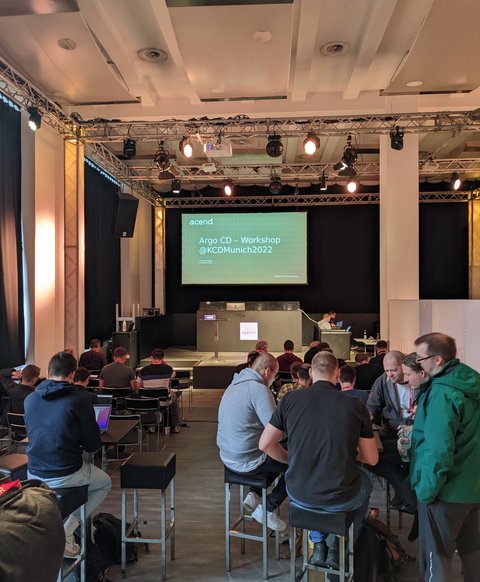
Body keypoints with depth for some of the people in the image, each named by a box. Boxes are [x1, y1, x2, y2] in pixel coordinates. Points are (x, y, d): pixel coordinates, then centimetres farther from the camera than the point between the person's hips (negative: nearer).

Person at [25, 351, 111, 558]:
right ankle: (66, 533, 8)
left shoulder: (29, 399, 0)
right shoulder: (78, 399, -15)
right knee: (105, 483, 23)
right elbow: (93, 445, -8)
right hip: (65, 475, -6)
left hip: (34, 475, 6)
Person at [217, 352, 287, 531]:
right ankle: (268, 509, 11)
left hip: (227, 456, 9)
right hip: (246, 462, -9)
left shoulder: (235, 385, 9)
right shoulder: (259, 389, -21)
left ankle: (254, 495, 17)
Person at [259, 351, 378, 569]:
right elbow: (372, 459, -1)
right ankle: (338, 548, 33)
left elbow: (265, 444, -1)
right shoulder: (355, 405, -9)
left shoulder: (290, 399, -7)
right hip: (340, 498, -1)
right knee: (365, 481, 33)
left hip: (299, 494, 2)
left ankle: (318, 545, 34)